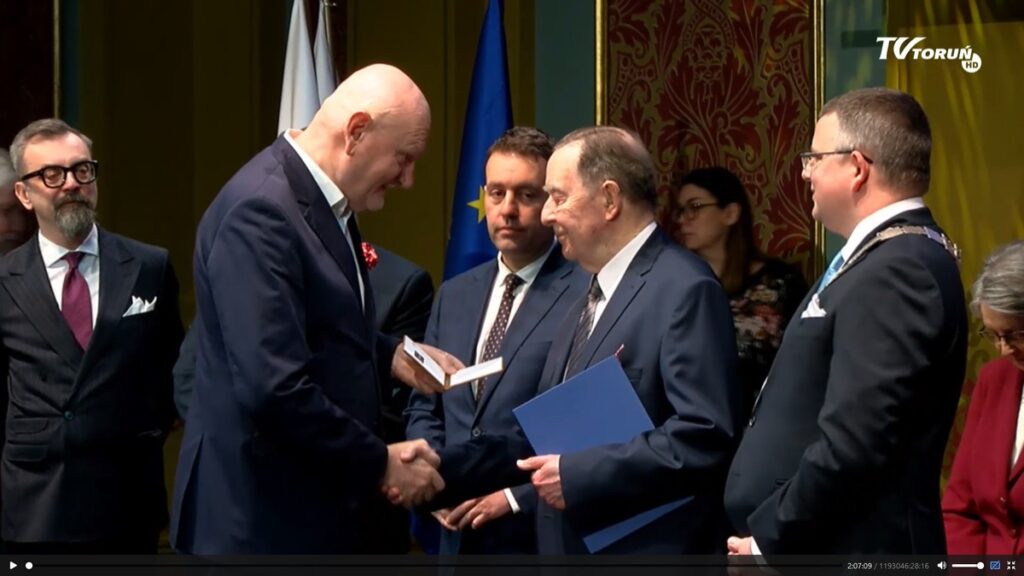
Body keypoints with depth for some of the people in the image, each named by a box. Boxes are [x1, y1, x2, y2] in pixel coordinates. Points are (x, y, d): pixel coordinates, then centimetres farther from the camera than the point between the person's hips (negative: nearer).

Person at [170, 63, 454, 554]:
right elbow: (272, 387, -27)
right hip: (262, 519, -10)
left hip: (321, 510, 10)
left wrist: (390, 357, 7)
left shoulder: (325, 201, 10)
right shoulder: (260, 210, -20)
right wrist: (380, 464, -17)